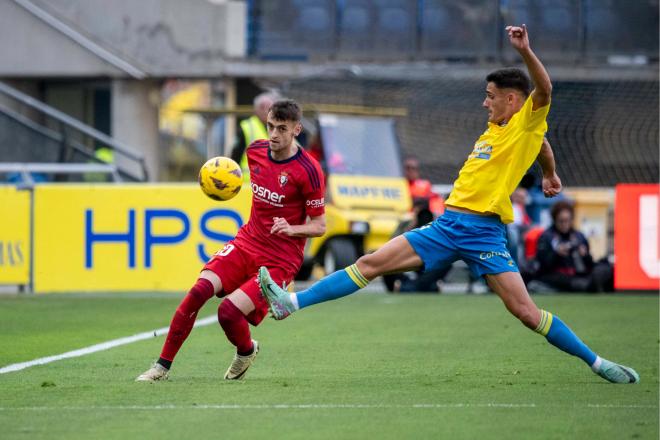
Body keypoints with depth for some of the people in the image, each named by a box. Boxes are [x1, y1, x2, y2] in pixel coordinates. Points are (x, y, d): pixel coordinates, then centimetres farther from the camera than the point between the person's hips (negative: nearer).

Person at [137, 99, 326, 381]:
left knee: (228, 311, -23)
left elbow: (319, 226, -9)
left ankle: (246, 352, 13)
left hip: (280, 260, -5)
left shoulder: (308, 171, -15)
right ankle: (163, 365, -10)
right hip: (246, 242, 5)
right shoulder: (256, 151, 3)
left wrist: (291, 229, -25)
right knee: (199, 290, -19)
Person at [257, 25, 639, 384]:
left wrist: (525, 50, -32)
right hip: (448, 225, 7)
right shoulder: (493, 131, 19)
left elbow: (544, 90, -22)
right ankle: (290, 303, -3)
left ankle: (597, 363, 1)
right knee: (371, 264, -1)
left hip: (485, 232, -7)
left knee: (526, 311, -13)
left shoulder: (528, 125, -2)